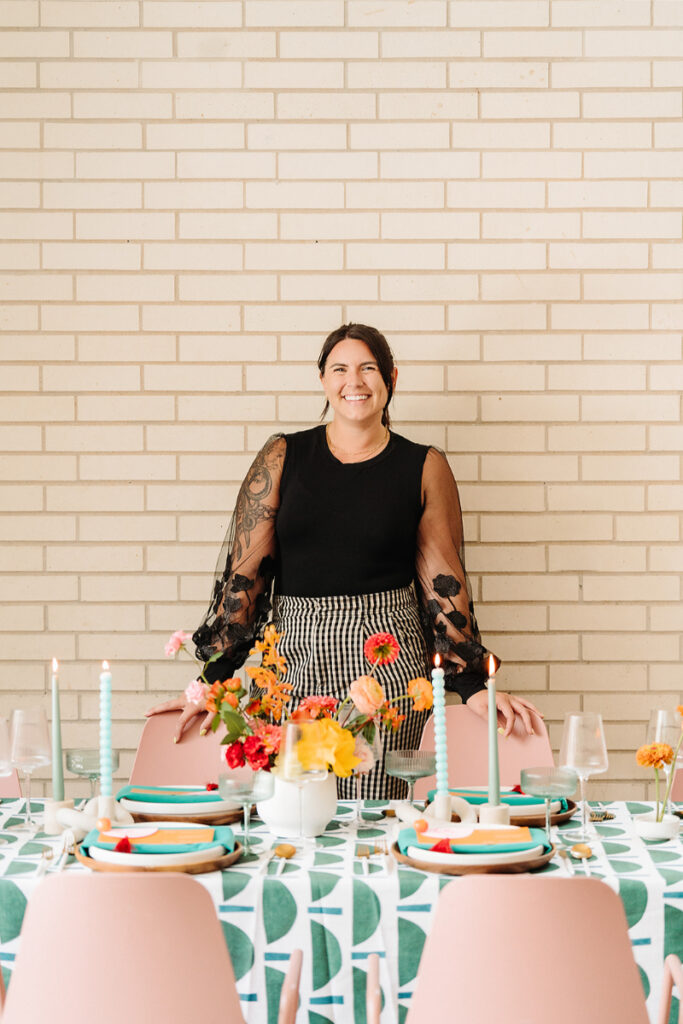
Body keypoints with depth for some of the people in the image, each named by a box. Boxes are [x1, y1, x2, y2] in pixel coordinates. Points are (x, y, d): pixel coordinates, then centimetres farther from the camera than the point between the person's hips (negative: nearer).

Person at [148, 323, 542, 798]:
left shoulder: (424, 467, 6)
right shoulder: (283, 457, 7)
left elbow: (444, 582, 5)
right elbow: (244, 571, 4)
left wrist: (473, 686, -3)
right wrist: (212, 680, -2)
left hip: (388, 657, -1)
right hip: (294, 655, 1)